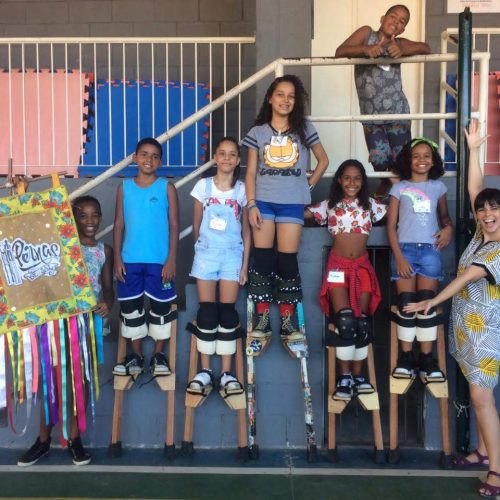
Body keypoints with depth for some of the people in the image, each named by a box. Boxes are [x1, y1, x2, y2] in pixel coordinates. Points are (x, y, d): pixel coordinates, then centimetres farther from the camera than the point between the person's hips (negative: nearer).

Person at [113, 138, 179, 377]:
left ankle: (159, 355, 21)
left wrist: (171, 259, -8)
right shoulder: (125, 187, 6)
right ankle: (136, 356, 22)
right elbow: (119, 224, 7)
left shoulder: (167, 188, 0)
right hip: (130, 260, 2)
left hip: (159, 260, -2)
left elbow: (174, 225, -2)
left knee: (161, 307, 6)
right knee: (130, 307, 8)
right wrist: (117, 257, 1)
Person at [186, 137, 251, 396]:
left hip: (232, 255, 0)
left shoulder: (242, 190, 3)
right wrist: (200, 249, 12)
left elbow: (246, 230, 5)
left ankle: (226, 373, 8)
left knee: (228, 313, 1)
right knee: (206, 313, 1)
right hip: (206, 254, 0)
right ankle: (205, 371, 10)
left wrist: (245, 263, 1)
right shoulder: (203, 185, 1)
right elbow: (196, 224, 9)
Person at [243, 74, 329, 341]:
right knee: (262, 258, 0)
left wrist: (309, 184, 4)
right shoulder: (257, 132, 5)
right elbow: (251, 172, 3)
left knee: (287, 259, 0)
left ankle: (287, 321, 8)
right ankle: (262, 319, 8)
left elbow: (323, 160, 14)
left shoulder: (304, 129, 6)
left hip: (292, 203, 0)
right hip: (264, 201, 1)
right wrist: (251, 204, -5)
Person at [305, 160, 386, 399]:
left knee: (362, 321, 2)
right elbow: (303, 213, 0)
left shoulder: (370, 205, 9)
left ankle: (358, 374, 12)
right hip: (338, 265, -2)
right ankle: (344, 376, -4)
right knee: (344, 320, -14)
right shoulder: (329, 205, 4)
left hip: (362, 266, 2)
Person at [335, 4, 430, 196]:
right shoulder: (366, 33, 2)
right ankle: (385, 185, 29)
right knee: (379, 160, -3)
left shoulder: (399, 43, 4)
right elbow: (340, 52, -10)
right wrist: (366, 49, -27)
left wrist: (402, 50, -28)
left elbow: (426, 48, -10)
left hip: (397, 113, 1)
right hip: (370, 116, -1)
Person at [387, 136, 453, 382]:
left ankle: (427, 358, -1)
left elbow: (444, 216, 22)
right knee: (406, 304, -4)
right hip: (404, 249, -1)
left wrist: (449, 228, -2)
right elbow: (391, 226, 2)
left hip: (430, 250, 1)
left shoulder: (438, 187, 12)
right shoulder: (399, 188, 6)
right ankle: (406, 356, 4)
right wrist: (398, 256, -7)